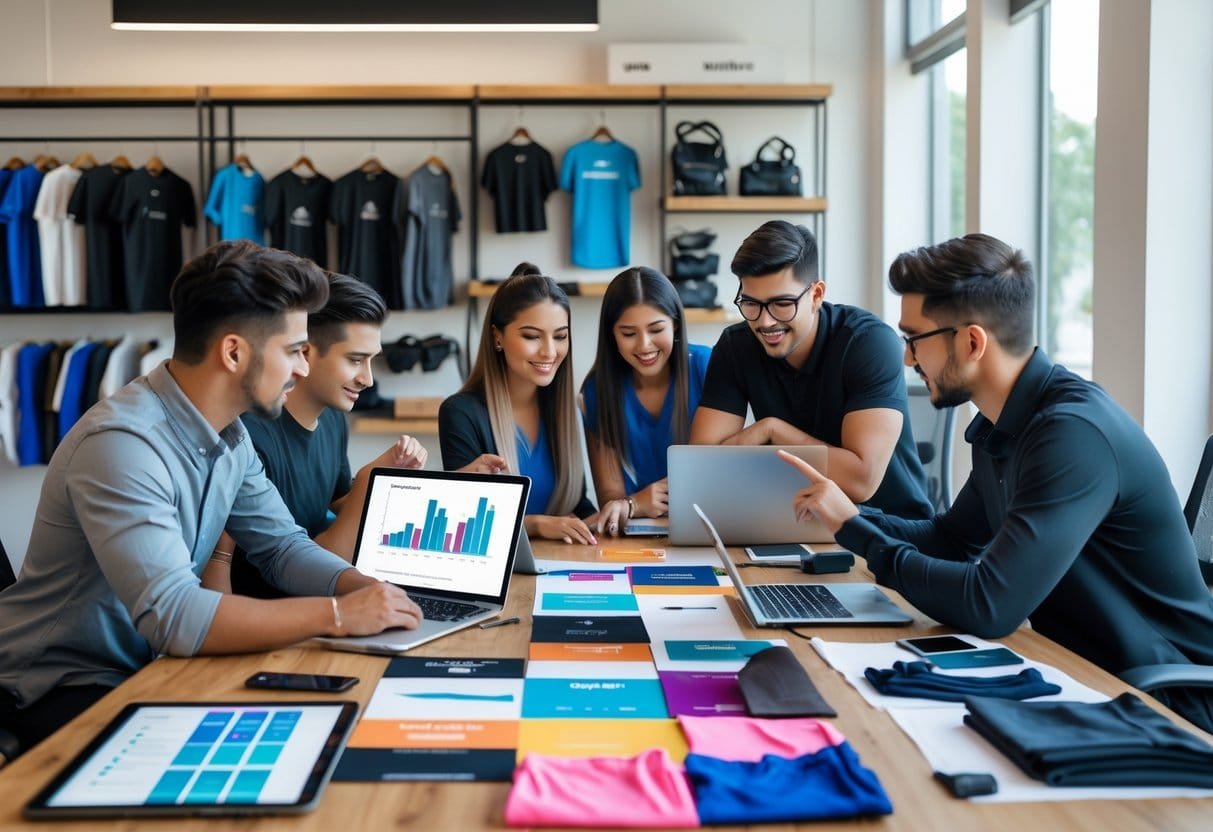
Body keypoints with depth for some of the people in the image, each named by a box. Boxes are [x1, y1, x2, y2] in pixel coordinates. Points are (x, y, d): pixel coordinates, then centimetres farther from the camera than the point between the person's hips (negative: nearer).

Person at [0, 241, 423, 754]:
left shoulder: (229, 435, -1)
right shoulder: (122, 443, -29)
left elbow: (282, 547, 5)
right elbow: (173, 616, -36)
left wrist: (368, 590, -14)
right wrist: (338, 615, -30)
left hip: (146, 667, 8)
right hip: (59, 691, -7)